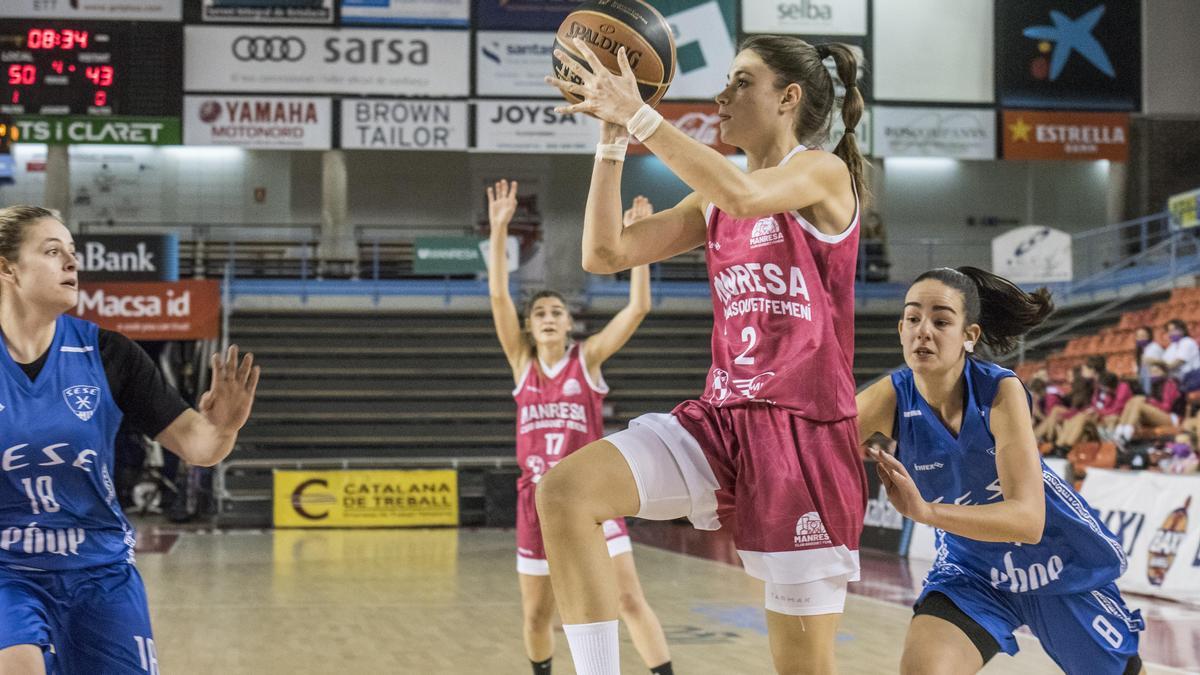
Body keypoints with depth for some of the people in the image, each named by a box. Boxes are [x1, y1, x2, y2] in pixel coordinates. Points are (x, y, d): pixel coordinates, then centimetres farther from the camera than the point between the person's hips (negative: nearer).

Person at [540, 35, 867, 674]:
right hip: (721, 419, 6)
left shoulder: (824, 173, -4)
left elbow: (743, 195, -27)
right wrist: (612, 136, 2)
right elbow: (605, 253, 9)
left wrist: (639, 114, -24)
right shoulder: (713, 199, 16)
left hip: (803, 429, -6)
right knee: (563, 490, -19)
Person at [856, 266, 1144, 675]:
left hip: (1059, 562, -1)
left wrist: (925, 511, -48)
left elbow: (1029, 520, -35)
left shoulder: (1001, 392, -27)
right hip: (970, 572, 1)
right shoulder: (892, 400, -20)